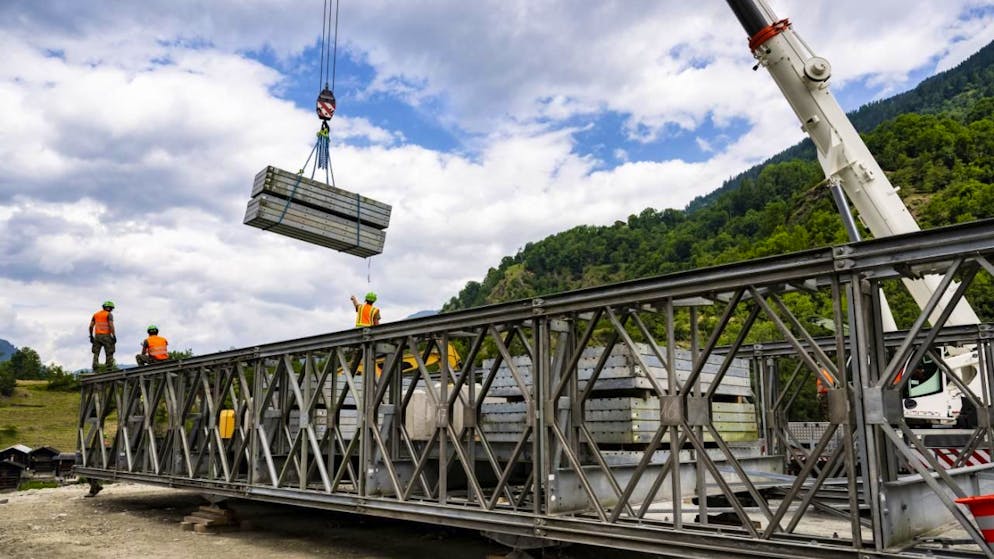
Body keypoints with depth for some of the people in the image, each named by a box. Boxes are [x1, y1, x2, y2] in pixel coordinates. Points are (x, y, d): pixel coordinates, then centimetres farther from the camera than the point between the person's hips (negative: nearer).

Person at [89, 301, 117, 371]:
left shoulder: (96, 314, 14)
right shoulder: (109, 314, -3)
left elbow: (91, 326, 10)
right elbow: (111, 326, -14)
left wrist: (91, 336, 17)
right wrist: (114, 336, -12)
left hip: (97, 336, 5)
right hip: (106, 336, -5)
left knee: (96, 353, 8)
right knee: (109, 354, 0)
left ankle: (94, 370, 2)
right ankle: (109, 370, -4)